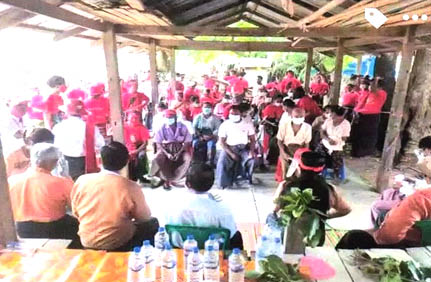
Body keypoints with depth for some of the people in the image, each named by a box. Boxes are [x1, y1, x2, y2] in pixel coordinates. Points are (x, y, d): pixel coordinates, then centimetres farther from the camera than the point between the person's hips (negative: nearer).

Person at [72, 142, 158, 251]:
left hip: (87, 242, 5)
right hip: (118, 245, -4)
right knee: (153, 223, 20)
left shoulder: (81, 181, -12)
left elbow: (76, 213, 4)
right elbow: (145, 218, -6)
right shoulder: (131, 187, -22)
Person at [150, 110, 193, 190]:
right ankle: (167, 179, -13)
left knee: (187, 158, -30)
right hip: (166, 149, 0)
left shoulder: (182, 127, -6)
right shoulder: (162, 128, -5)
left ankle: (169, 180, -20)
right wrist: (167, 154, -20)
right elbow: (158, 144, -5)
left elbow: (187, 143, -6)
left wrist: (179, 153, -20)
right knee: (157, 159, -30)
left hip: (180, 149, 0)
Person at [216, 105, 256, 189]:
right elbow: (222, 142, -6)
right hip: (229, 148, -1)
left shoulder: (248, 124, 0)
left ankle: (246, 177, 3)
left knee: (251, 159, -25)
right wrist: (231, 154, -18)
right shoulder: (224, 125, -4)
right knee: (222, 161, -26)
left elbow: (252, 139, 2)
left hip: (244, 148, 1)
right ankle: (223, 182, -6)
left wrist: (252, 151, -17)